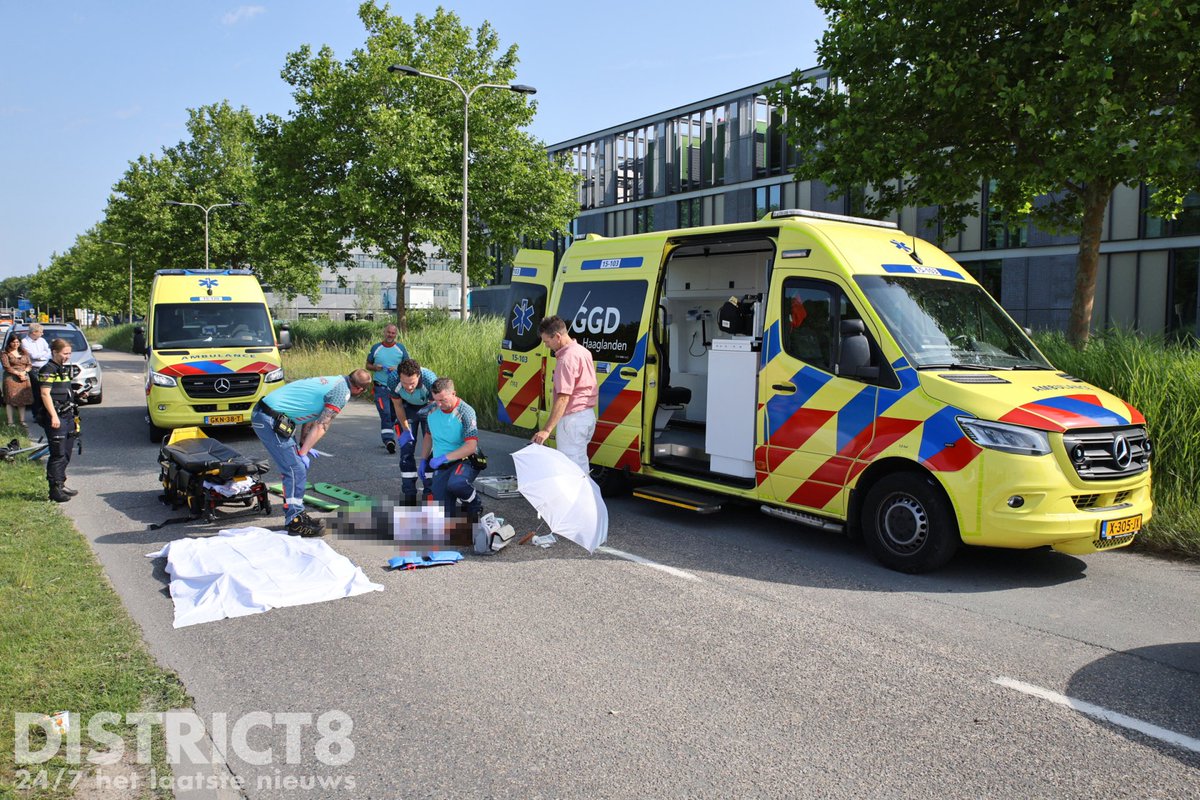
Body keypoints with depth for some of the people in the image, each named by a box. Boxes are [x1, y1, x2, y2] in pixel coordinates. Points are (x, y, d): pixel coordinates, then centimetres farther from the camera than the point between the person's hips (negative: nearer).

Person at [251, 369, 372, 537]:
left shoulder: (335, 381, 18)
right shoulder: (342, 392, -11)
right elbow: (321, 427, -12)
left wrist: (303, 446, 20)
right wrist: (303, 452, -8)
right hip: (270, 420, -10)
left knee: (299, 466, 15)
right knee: (296, 470, -6)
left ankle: (297, 515, 22)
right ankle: (295, 522, -1)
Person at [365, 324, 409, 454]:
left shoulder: (401, 348, 6)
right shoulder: (376, 348, 5)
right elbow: (368, 365, 14)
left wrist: (397, 369, -11)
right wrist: (375, 367, -9)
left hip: (396, 387, 2)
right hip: (381, 387, -2)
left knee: (394, 415, 9)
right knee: (385, 414, -14)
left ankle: (388, 439, 24)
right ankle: (389, 440, -20)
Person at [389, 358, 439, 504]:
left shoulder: (430, 379, -40)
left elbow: (435, 407, -27)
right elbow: (398, 406, -13)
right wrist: (405, 429, -5)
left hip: (428, 406, -2)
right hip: (408, 408, 2)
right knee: (406, 450, -5)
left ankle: (429, 494, -1)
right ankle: (409, 495, 3)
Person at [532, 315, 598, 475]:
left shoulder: (567, 359, -19)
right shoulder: (582, 351, 12)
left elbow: (563, 398, -26)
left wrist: (547, 429, -28)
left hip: (573, 418, -10)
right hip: (588, 415, 10)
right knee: (581, 464, 17)